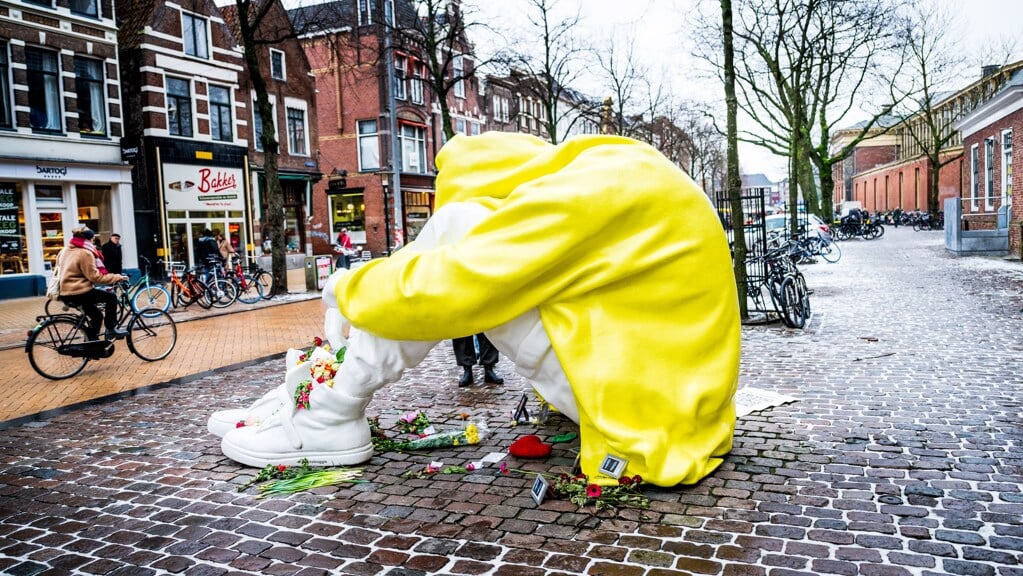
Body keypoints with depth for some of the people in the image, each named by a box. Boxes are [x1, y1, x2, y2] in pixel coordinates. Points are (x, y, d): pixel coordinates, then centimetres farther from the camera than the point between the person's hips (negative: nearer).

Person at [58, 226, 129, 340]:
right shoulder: (85, 253, -13)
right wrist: (118, 277, -11)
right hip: (79, 293, -10)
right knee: (111, 297, 1)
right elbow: (95, 276, -16)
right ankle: (111, 329, 2)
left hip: (66, 293, 10)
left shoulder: (65, 251, 15)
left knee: (97, 316, 18)